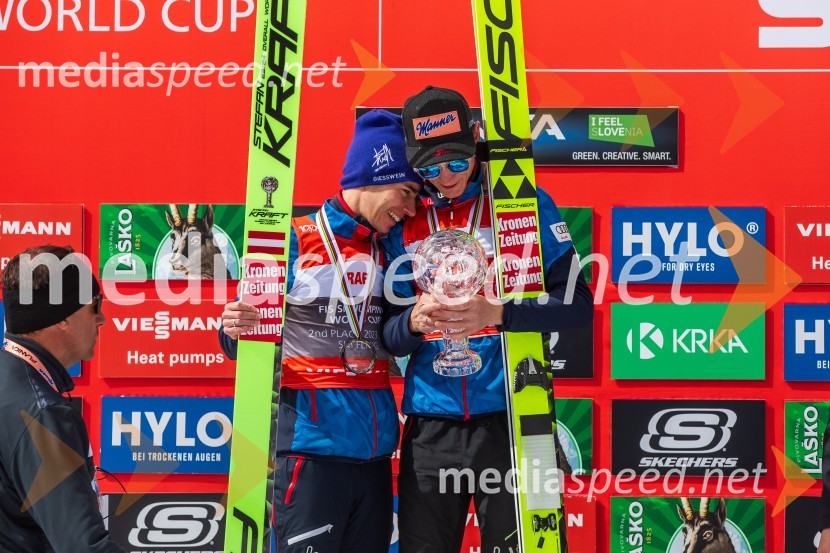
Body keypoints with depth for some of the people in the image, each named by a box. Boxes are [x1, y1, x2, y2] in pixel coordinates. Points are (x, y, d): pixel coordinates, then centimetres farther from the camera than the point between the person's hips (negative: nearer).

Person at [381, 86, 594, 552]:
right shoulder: (403, 221, 8)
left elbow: (578, 304, -6)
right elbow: (388, 337, 9)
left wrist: (496, 312, -21)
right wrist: (414, 321, -14)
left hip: (511, 421, -3)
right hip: (430, 428, 3)